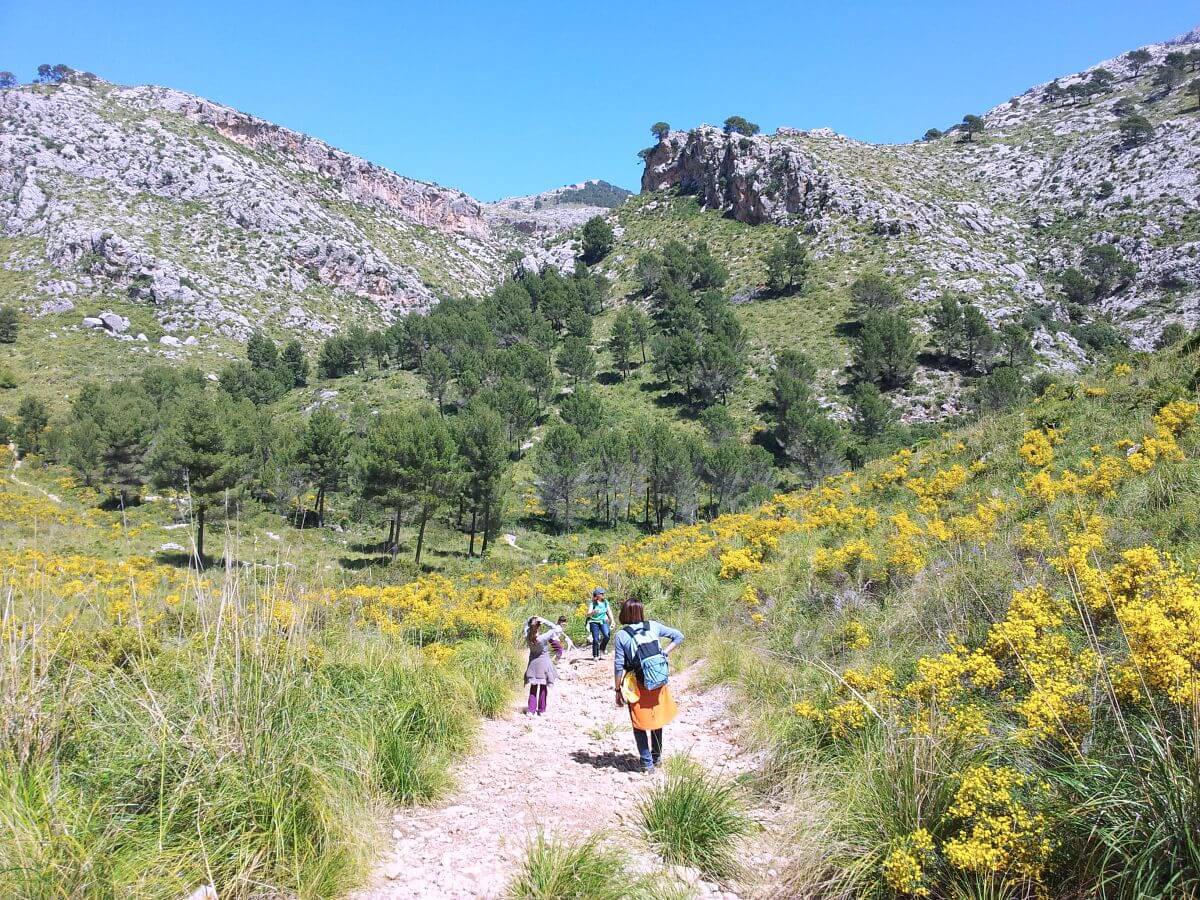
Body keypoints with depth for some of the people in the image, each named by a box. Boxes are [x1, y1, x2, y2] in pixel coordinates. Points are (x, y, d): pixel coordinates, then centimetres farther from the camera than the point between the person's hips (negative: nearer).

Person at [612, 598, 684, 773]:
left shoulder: (621, 635, -12)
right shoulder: (653, 626, -4)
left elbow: (619, 666, -10)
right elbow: (678, 636, 2)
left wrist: (618, 690, -2)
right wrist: (664, 653, -1)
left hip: (638, 685, -3)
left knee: (640, 725, 13)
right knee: (657, 720, 22)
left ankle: (647, 763, 14)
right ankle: (656, 756, 37)